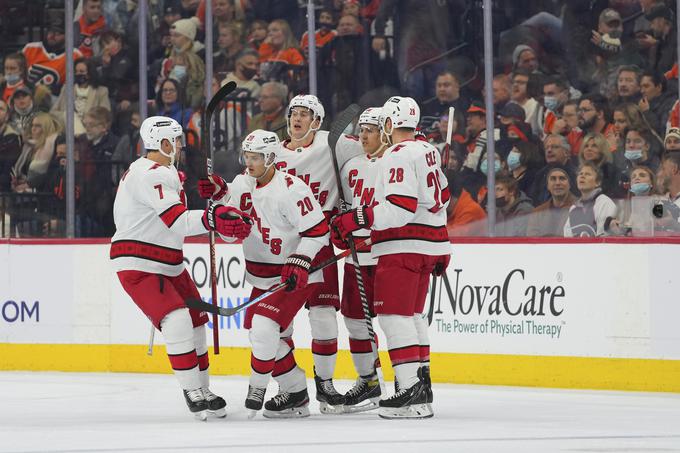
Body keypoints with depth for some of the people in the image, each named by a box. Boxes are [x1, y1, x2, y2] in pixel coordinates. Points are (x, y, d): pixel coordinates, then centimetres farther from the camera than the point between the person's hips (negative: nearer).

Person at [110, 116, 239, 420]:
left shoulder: (163, 171, 14)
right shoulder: (152, 175, -21)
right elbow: (178, 220, -33)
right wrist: (213, 219, -46)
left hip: (167, 263, 11)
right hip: (137, 265, -11)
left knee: (196, 320, 12)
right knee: (177, 321, -22)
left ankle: (202, 391, 22)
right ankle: (192, 392, -17)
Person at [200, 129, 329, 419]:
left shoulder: (290, 189, -21)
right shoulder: (242, 184, 2)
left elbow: (318, 230, -20)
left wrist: (299, 262, -28)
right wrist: (219, 194, -6)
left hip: (294, 275, -8)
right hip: (262, 274, 8)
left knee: (264, 326, -20)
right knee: (275, 338, 10)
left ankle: (257, 389, -8)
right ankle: (296, 394, 22)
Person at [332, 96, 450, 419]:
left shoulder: (398, 156, -15)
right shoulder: (427, 152, 15)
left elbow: (400, 208, -24)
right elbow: (441, 197, 23)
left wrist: (357, 219, -23)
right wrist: (441, 248, 31)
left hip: (403, 246, -10)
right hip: (429, 245, 10)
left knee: (394, 314, -11)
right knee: (412, 314, 18)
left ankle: (411, 391, -18)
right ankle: (421, 384, 20)